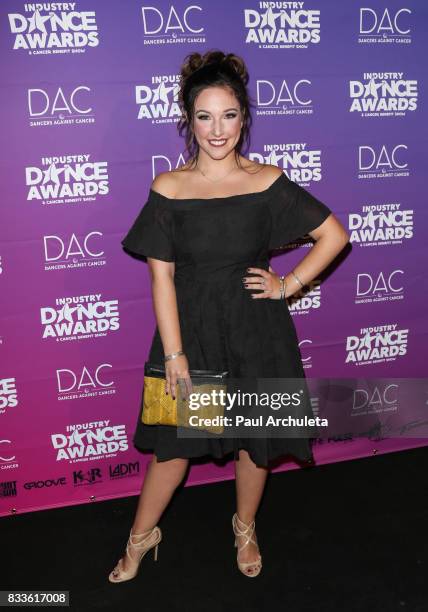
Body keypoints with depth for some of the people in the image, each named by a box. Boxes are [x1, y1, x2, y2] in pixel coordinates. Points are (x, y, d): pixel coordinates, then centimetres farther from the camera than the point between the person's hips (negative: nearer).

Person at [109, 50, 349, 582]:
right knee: (173, 441, 11)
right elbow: (161, 277, -8)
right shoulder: (168, 189, -6)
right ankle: (142, 534, 37)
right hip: (190, 327, 0)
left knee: (255, 439, 15)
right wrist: (174, 354, -11)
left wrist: (288, 285, -5)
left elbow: (334, 234, 1)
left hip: (256, 329, 1)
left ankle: (245, 527, 43)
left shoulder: (268, 182, -6)